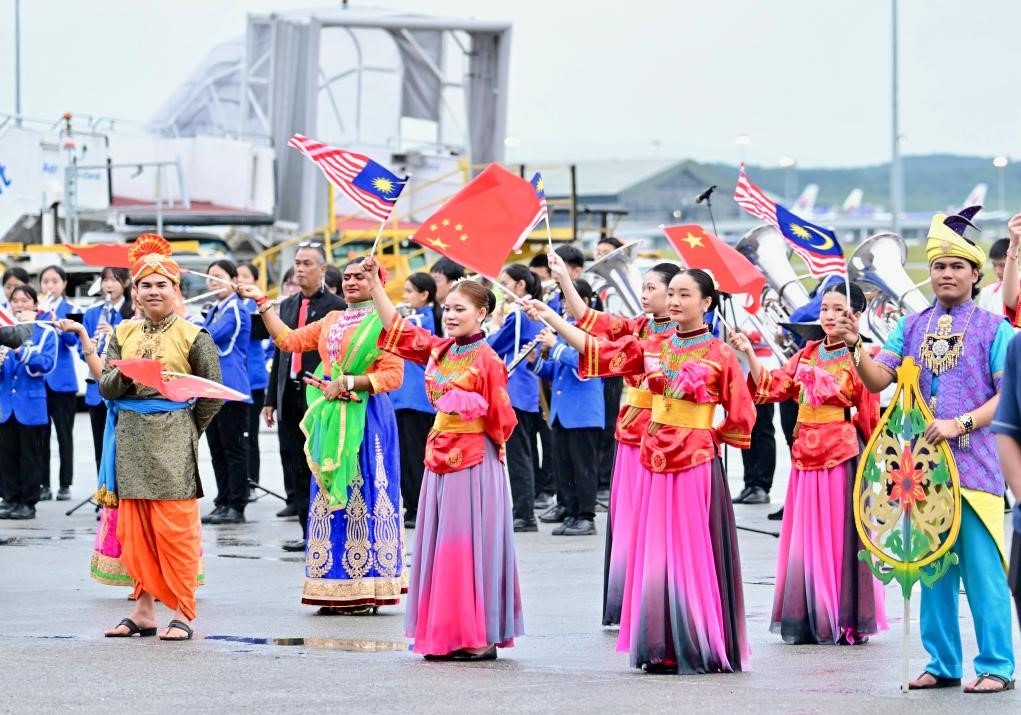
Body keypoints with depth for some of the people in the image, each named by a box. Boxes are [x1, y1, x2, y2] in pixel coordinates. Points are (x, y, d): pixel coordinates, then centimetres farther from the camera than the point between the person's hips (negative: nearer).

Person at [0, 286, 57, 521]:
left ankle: (28, 502, 5)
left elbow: (46, 364, -13)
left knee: (30, 456, 1)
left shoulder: (45, 333, 1)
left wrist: (21, 351, -26)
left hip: (31, 404, -3)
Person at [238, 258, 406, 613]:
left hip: (366, 417, -7)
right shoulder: (332, 320, 17)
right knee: (329, 496, 5)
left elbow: (393, 375, -12)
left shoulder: (384, 322, -5)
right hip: (330, 419, 7)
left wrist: (347, 382, -16)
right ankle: (337, 589, 9)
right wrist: (262, 302, 17)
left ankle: (366, 590, -1)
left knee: (364, 496, -5)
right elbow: (288, 340, 19)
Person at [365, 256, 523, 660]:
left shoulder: (487, 360, -11)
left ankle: (480, 637, -1)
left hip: (474, 463, -7)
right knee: (440, 546, 8)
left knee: (470, 546, -6)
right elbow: (397, 328, 13)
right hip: (441, 459, 7)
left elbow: (502, 421, -9)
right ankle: (445, 633, 13)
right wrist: (374, 283, 10)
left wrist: (473, 405, -23)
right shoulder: (439, 351, 9)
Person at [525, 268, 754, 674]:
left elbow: (741, 416, 0)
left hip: (697, 465, -5)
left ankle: (700, 649, 2)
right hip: (657, 463, 5)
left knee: (693, 555, -4)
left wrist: (707, 435, -1)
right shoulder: (654, 347, 9)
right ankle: (663, 649, 10)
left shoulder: (720, 354, -4)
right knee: (655, 556, 5)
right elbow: (596, 351, 3)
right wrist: (551, 319, -4)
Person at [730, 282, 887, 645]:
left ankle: (844, 621, 5)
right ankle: (807, 621, 14)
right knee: (805, 537, 7)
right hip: (806, 452, 6)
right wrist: (749, 353, -4)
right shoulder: (808, 353, 11)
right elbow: (771, 385, 6)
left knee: (839, 535, -2)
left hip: (842, 453, -6)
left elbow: (869, 414, -4)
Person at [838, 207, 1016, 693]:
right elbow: (879, 380, 4)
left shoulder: (993, 328, 0)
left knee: (981, 567, -6)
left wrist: (959, 424, -18)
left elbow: (1008, 395, -7)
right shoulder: (912, 327, 11)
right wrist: (855, 347, -14)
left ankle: (996, 666, 0)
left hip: (974, 465, -4)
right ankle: (942, 663, 16)